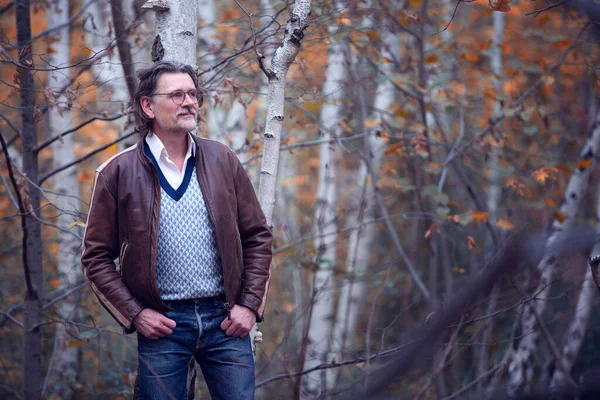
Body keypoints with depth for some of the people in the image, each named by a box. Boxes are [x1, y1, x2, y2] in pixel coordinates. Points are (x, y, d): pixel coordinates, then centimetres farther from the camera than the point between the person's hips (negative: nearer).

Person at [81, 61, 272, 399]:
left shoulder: (223, 161, 5)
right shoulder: (118, 173, -1)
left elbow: (258, 237, 9)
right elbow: (97, 256, 2)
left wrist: (249, 305, 0)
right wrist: (134, 314, -7)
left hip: (226, 320, 2)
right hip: (161, 324, -2)